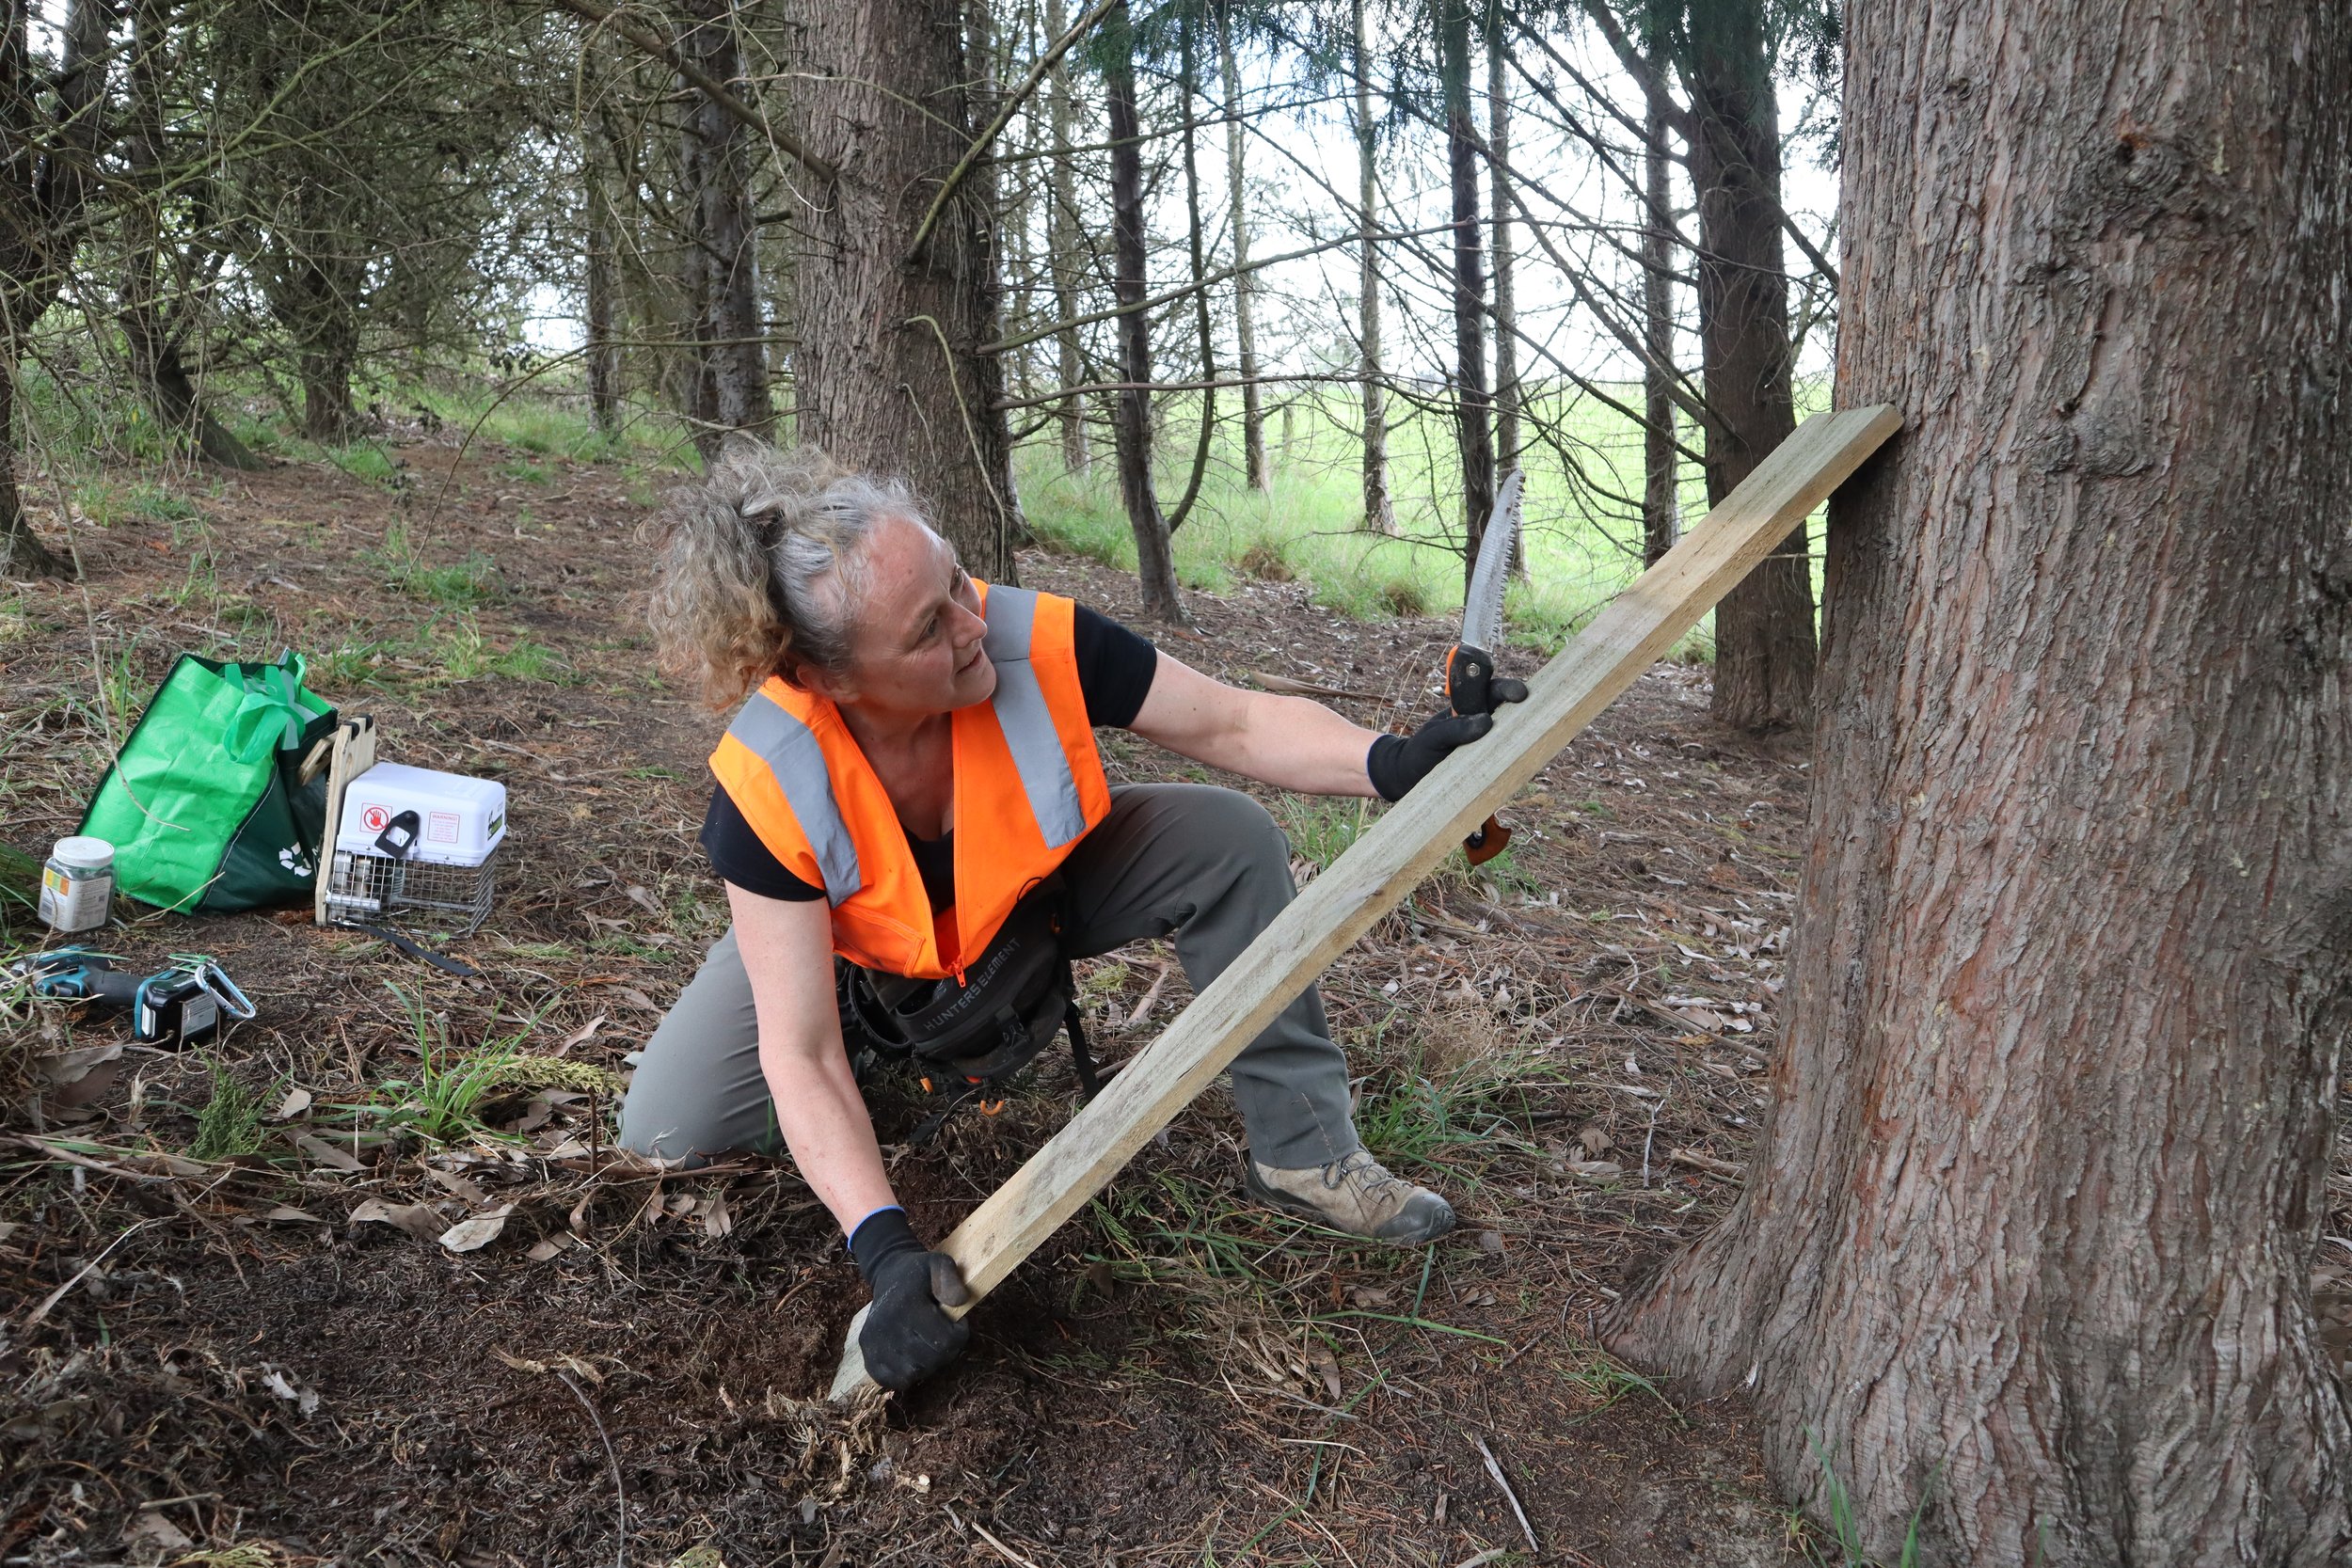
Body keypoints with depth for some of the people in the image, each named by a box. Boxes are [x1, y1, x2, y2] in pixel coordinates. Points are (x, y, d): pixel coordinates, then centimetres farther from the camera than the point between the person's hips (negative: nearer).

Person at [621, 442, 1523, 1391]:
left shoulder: (1038, 643, -35)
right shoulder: (767, 787, -37)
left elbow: (1232, 724, -23)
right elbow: (800, 1059, -34)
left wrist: (1389, 762, -40)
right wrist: (885, 1249, -45)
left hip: (1039, 895, 1)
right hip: (850, 945, -1)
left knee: (1229, 838, -21)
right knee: (666, 1127, -16)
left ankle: (1302, 1151, -9)